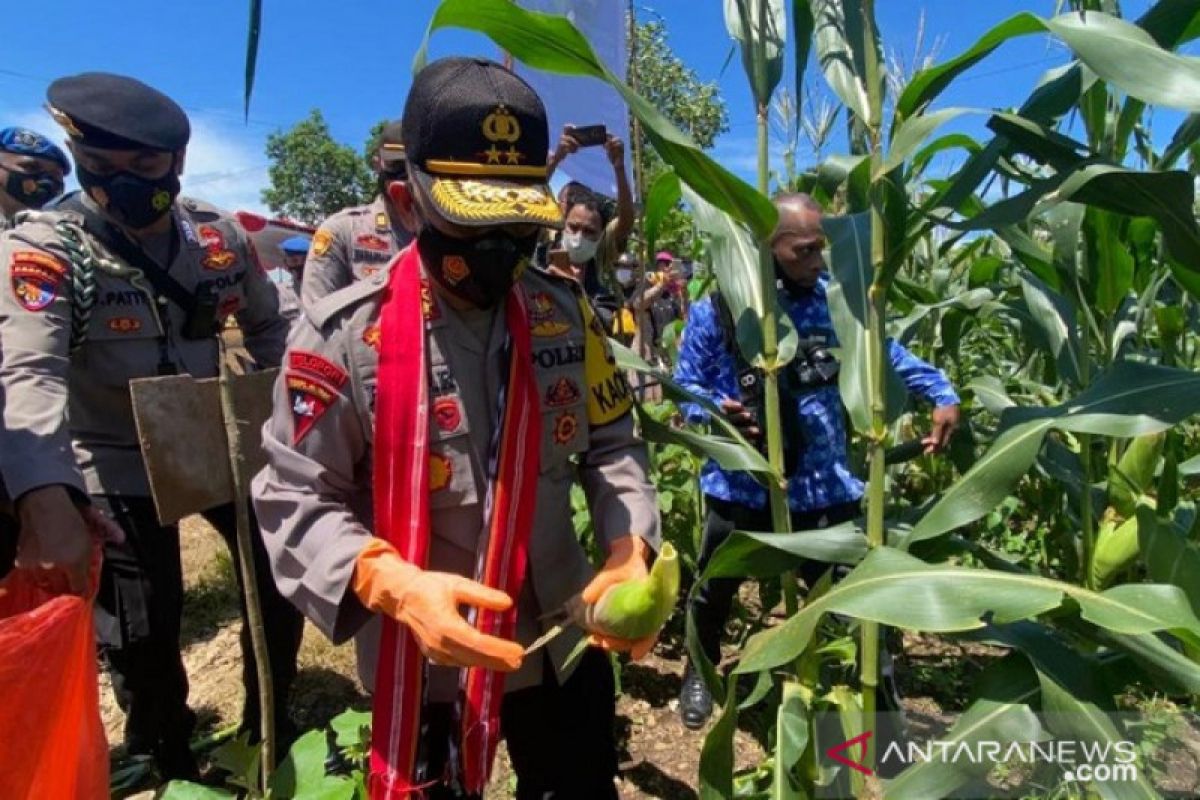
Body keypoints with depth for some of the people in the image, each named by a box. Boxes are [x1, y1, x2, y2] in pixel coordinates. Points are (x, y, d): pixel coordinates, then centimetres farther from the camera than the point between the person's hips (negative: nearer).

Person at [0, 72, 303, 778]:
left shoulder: (221, 235, -5)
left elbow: (268, 327, 8)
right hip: (117, 469, -3)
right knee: (143, 636, 3)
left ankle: (269, 725, 35)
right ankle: (166, 760, 34)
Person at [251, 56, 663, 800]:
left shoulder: (567, 312, -3)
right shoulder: (345, 336, -16)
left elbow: (611, 444, 3)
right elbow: (296, 503, -12)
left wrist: (629, 549, -15)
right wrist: (395, 586, -30)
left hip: (563, 644, 4)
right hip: (422, 665, -3)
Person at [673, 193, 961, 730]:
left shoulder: (832, 297, -2)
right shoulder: (714, 309, -10)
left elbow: (885, 352, 9)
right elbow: (686, 389, -2)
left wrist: (941, 394, -3)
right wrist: (714, 413, -23)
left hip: (822, 483, 1)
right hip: (741, 485, -1)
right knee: (714, 589, 19)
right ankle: (700, 671, 47)